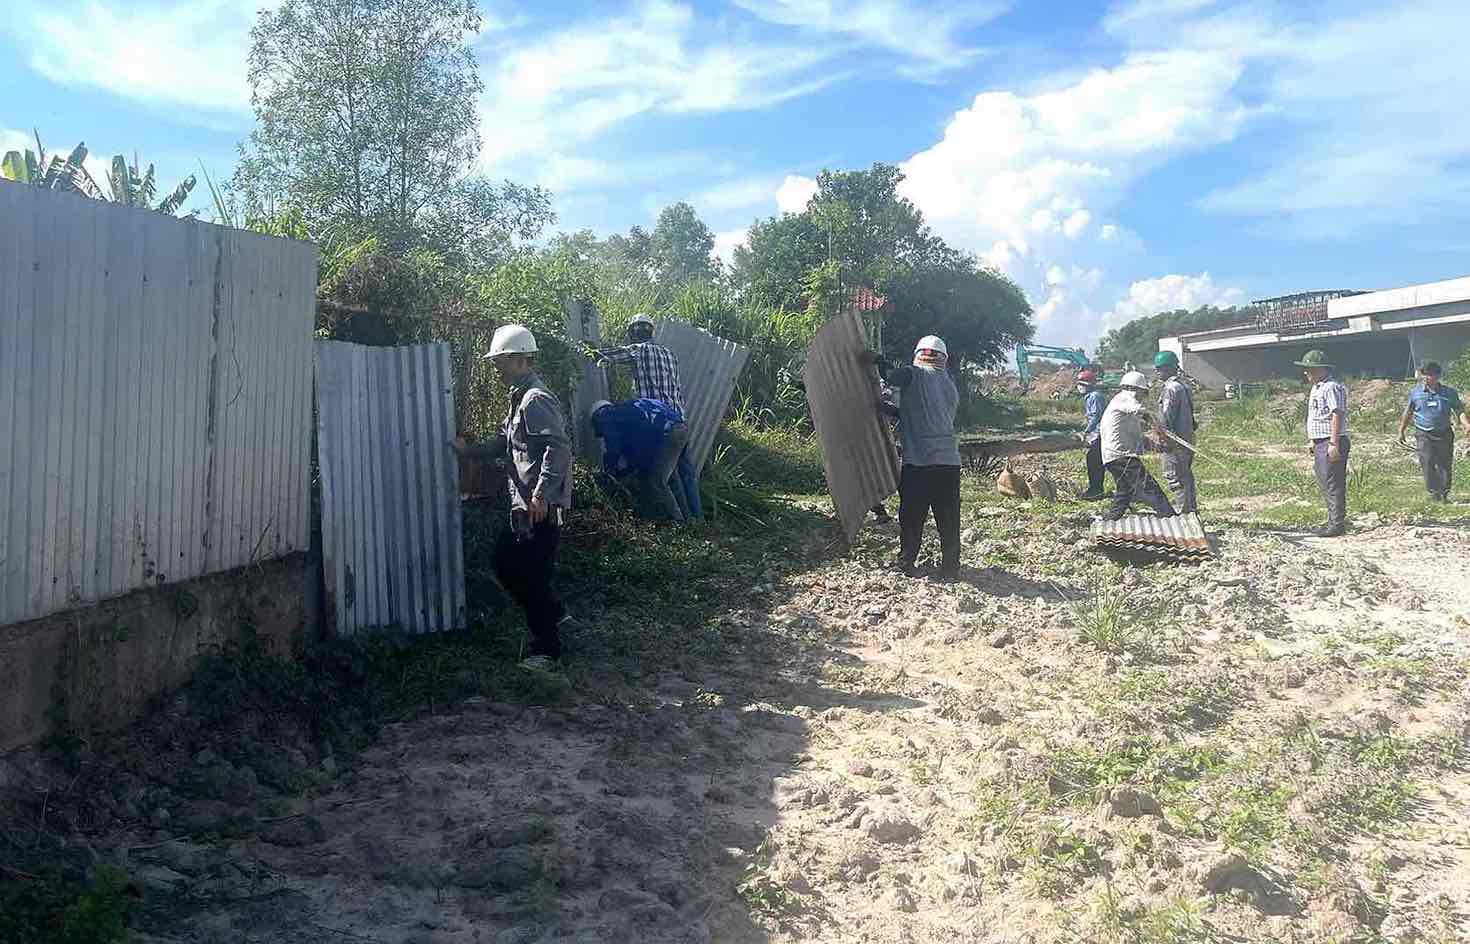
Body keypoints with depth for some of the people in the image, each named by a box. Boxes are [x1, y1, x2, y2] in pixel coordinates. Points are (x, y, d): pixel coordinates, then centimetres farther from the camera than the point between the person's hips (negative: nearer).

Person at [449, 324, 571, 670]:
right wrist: (468, 451, 18)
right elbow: (503, 446, 26)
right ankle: (553, 613, 30)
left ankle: (547, 649, 10)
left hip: (542, 508, -10)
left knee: (532, 576, -3)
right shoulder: (519, 399, 17)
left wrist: (542, 495, -29)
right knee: (505, 563, 17)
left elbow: (559, 447, -26)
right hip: (524, 505, 10)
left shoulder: (536, 399, -15)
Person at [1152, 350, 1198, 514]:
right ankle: (1192, 509, 28)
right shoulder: (1184, 385, 13)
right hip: (1187, 439, 10)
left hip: (1173, 442, -10)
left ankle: (1184, 512, -3)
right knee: (1186, 476, 19)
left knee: (1176, 479, -5)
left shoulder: (1170, 388, -17)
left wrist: (1163, 443, -15)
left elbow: (1166, 418, -19)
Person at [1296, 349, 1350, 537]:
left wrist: (1333, 444, -24)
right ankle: (1333, 521, 24)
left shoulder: (1332, 388, -14)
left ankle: (1338, 525, -2)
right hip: (1320, 444, 11)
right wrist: (1312, 441, 23)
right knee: (1324, 484, 15)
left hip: (1331, 443, -11)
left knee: (1333, 484, -6)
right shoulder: (1316, 388, 18)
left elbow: (1337, 415, -20)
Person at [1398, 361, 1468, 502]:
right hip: (1424, 435, -1)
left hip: (1444, 434, 1)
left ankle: (1444, 494, 16)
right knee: (1428, 463, -13)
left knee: (1445, 465, 3)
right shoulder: (1415, 393, 4)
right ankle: (1434, 493, -8)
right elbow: (1408, 413, 14)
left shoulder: (1450, 393, 3)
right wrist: (1401, 431, 16)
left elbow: (1460, 411, 6)